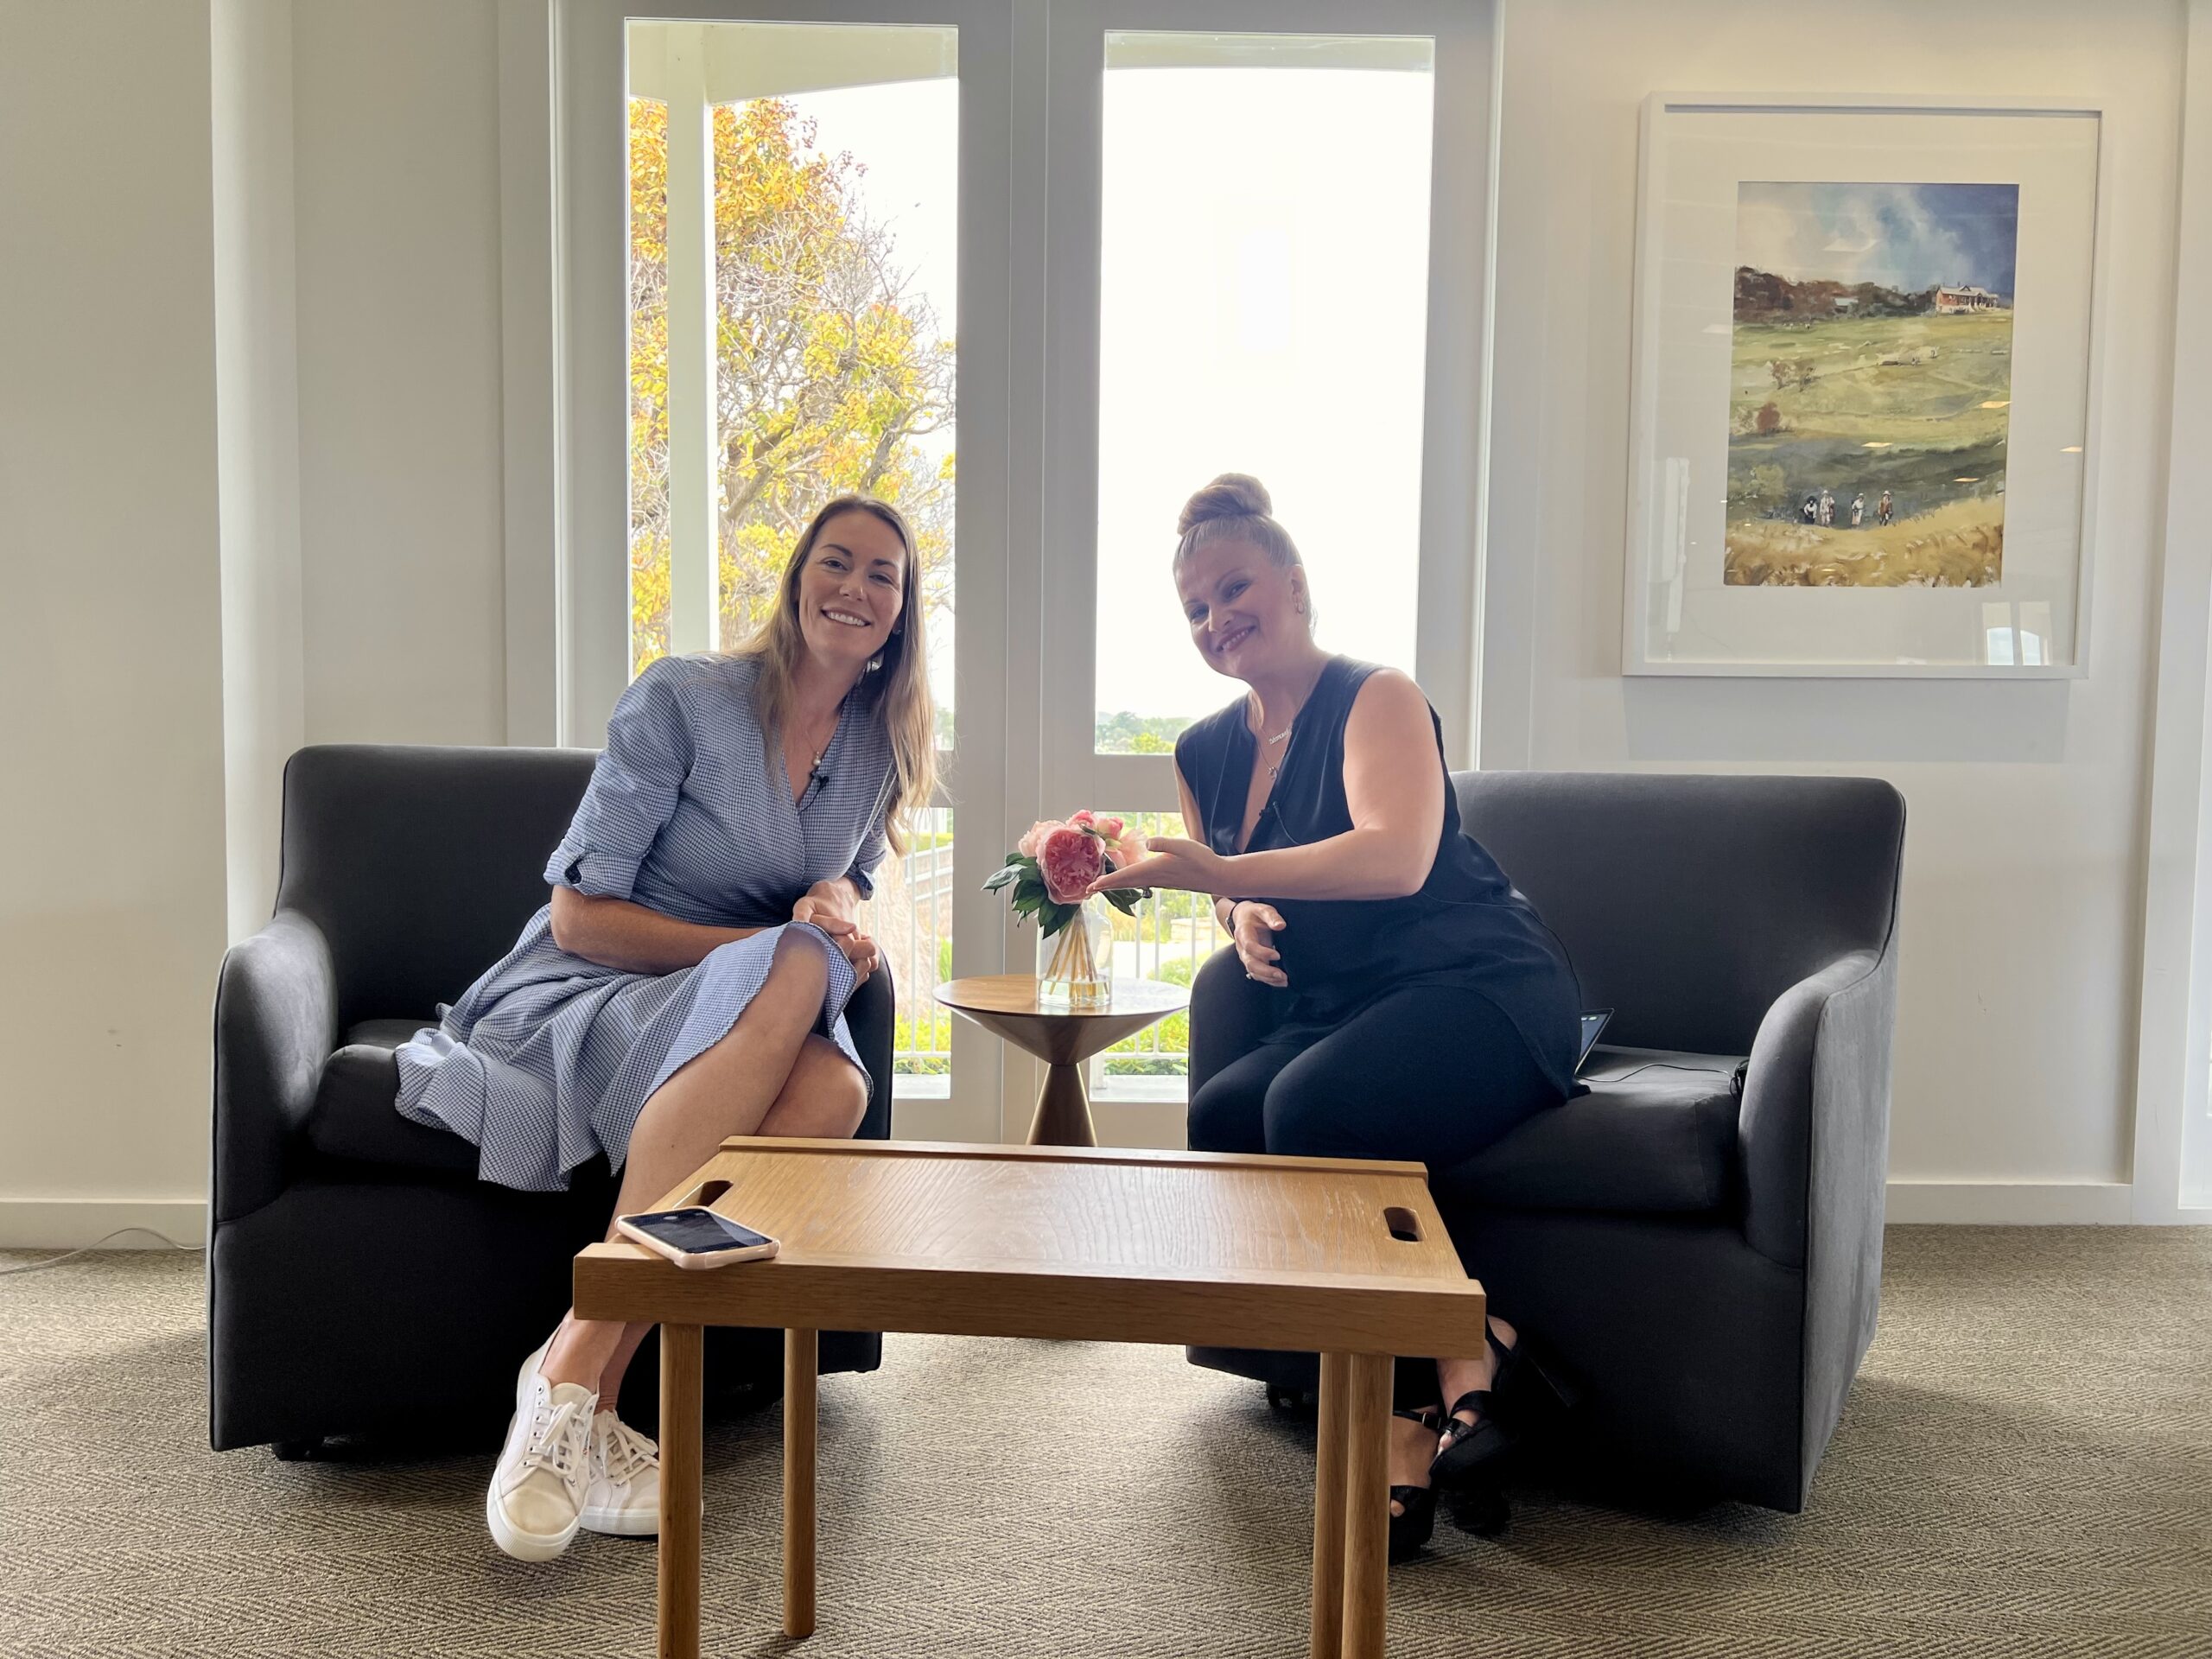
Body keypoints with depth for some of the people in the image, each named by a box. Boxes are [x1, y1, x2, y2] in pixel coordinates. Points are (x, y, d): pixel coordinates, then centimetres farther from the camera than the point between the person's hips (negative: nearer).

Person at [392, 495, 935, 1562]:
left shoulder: (880, 747, 10)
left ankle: (582, 1377, -29)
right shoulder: (681, 700, -7)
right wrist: (771, 945, -19)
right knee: (790, 974, -38)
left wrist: (837, 902, -3)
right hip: (571, 999, -4)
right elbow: (579, 917, -9)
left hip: (737, 1035, 5)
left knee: (836, 1087, -33)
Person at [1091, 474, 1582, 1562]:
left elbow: (1398, 858, -24)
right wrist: (1240, 922, 3)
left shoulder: (1375, 699, -6)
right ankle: (1454, 1353, -18)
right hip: (1335, 1012, 7)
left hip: (1482, 988, -6)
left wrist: (1223, 876, -33)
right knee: (1218, 1119, -23)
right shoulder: (1206, 753, 14)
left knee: (1311, 1107, -34)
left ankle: (1415, 1401, -16)